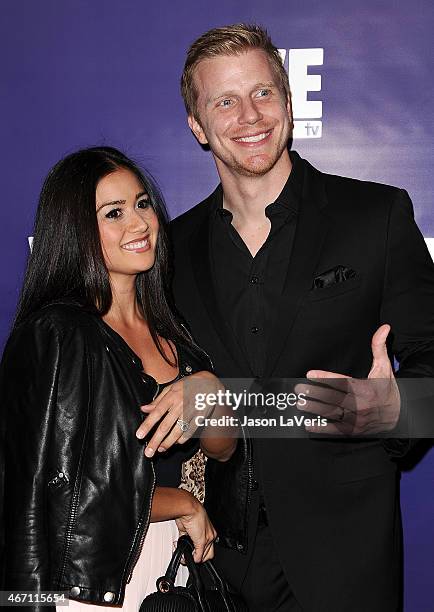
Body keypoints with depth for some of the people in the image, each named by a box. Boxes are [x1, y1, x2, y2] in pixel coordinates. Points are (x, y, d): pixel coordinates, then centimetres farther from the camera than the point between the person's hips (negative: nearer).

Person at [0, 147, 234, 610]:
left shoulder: (168, 326, 3)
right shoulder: (56, 334, -18)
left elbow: (223, 449, 6)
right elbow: (69, 495, -19)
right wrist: (185, 504, -8)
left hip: (180, 560, 6)